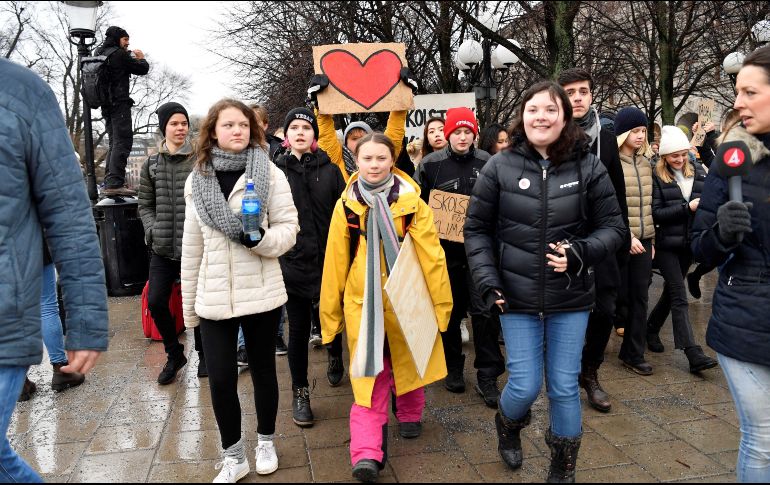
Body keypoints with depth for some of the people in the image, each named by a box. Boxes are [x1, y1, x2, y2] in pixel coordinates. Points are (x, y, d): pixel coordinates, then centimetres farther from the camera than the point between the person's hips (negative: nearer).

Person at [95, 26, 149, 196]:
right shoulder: (119, 54, -6)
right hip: (120, 103, -9)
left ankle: (109, 183, 10)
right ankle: (115, 183, -23)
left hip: (106, 105, 9)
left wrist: (131, 57, 24)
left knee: (115, 144, 13)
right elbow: (142, 69, -3)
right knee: (123, 142, -13)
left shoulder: (99, 53, 18)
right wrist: (141, 58, 17)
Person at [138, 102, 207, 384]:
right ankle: (174, 354, 22)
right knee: (155, 301, 0)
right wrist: (153, 230, -2)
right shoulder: (151, 165, 9)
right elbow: (145, 205, 13)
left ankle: (203, 355, 26)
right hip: (163, 248, 4)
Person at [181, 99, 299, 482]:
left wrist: (259, 238, -26)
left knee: (263, 369, 13)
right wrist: (188, 303, 10)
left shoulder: (270, 173, -4)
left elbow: (289, 229, -4)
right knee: (220, 378, 2)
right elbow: (192, 247, 8)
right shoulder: (197, 179, 4)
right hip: (214, 297, 2)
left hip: (261, 293, -1)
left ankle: (265, 441, 36)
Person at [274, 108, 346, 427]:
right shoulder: (276, 171, 3)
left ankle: (335, 356, 45)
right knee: (299, 329, 7)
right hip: (292, 263, 0)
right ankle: (300, 393, 24)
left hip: (328, 261, 0)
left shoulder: (329, 170, 3)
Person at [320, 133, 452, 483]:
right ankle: (367, 453, -2)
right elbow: (334, 263, 1)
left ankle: (410, 415, 43)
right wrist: (331, 314, 3)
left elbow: (431, 257, -5)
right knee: (369, 377, -3)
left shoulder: (411, 202, -6)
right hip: (363, 305, 0)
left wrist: (440, 302, -4)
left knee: (408, 364, 19)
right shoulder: (347, 205, -2)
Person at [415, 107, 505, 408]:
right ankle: (452, 368, 29)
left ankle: (487, 377, 9)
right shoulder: (431, 164, -2)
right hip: (445, 250, 0)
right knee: (450, 310, 12)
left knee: (485, 310, -3)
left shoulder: (487, 163, 1)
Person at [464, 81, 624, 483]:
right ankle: (507, 424, 40)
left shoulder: (588, 167, -3)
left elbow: (613, 227, 2)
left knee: (564, 387, 9)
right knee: (525, 386, 2)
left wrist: (579, 253, -17)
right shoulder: (499, 167, -5)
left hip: (570, 299, 1)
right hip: (517, 298, -1)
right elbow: (477, 230, 1)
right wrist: (488, 281, -8)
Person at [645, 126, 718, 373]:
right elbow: (655, 212, -13)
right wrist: (687, 207, -20)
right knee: (679, 297, -6)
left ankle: (651, 329, 37)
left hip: (689, 242, 5)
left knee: (672, 291, 16)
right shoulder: (656, 176, -9)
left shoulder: (698, 170, 6)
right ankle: (694, 354, -7)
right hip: (666, 244, -5)